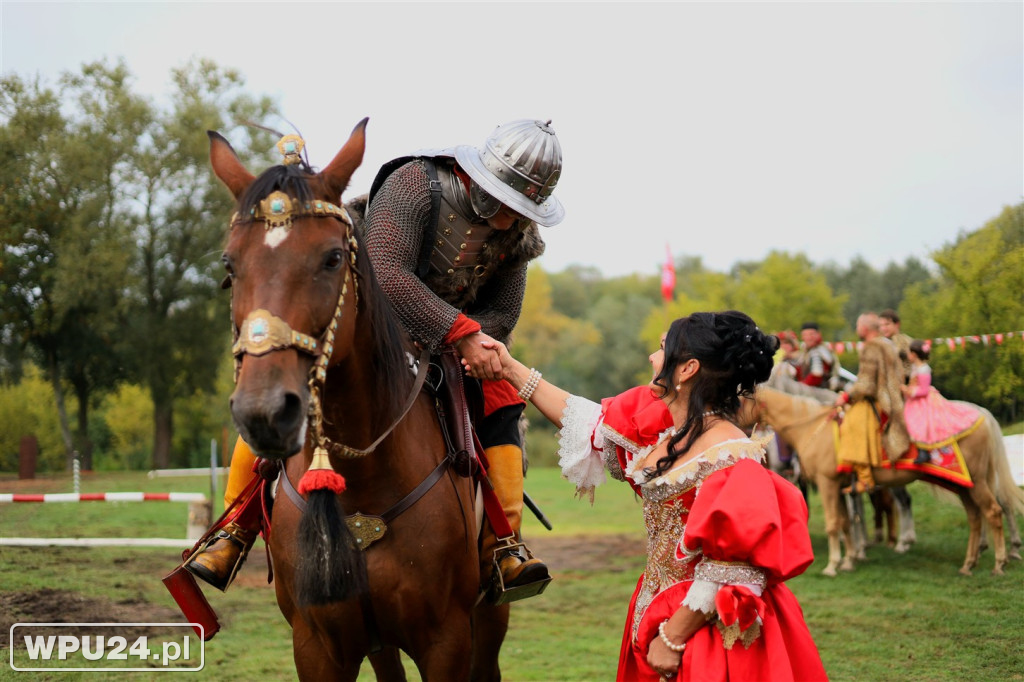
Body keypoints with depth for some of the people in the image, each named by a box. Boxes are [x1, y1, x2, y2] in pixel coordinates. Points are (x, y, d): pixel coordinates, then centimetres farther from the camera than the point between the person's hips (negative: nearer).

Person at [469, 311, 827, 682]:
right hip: (659, 608, 8)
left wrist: (673, 638, -19)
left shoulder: (730, 457, -22)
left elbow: (727, 572, -24)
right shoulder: (661, 427, 4)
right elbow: (596, 426, 17)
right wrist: (513, 370, 17)